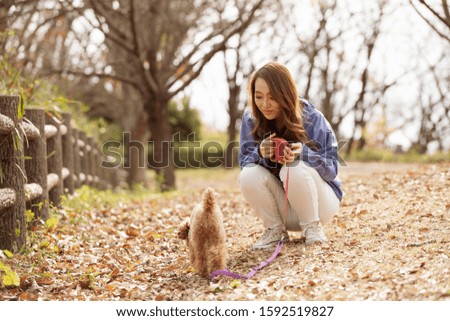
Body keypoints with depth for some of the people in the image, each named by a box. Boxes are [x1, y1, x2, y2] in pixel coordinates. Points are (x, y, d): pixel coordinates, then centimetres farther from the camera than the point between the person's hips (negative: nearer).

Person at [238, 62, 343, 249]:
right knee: (248, 175, -26)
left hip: (319, 202, -3)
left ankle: (313, 227, -9)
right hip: (283, 209, 3)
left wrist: (304, 153, -37)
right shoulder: (251, 118, -8)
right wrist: (260, 153, -31)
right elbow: (243, 161, -8)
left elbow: (332, 167, -16)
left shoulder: (312, 118, -16)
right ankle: (275, 230, -2)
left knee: (295, 168, -33)